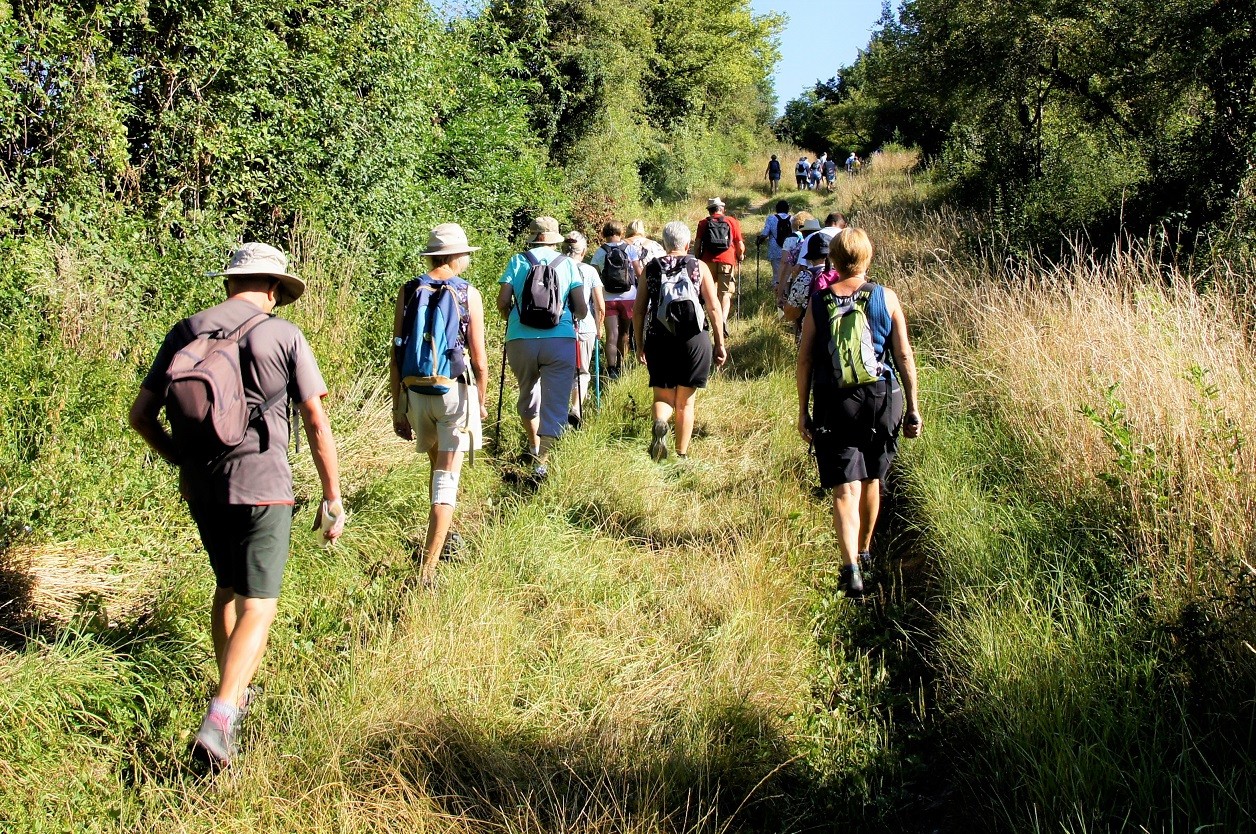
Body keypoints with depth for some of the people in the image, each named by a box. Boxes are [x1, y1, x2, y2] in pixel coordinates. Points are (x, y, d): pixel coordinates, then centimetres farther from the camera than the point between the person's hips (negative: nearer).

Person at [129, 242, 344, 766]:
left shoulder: (185, 332, 5)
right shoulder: (283, 336, -4)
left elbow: (140, 414, 5)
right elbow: (317, 425, -5)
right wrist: (332, 498, 3)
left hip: (200, 486, 5)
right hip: (260, 486, -4)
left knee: (227, 589, 24)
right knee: (257, 606, -1)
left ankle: (233, 695, 35)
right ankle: (219, 720, -15)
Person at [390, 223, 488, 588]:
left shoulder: (407, 292, 1)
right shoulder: (468, 294, -5)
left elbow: (396, 355, 0)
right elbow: (479, 357, -5)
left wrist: (398, 408, 6)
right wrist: (482, 401, 10)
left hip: (416, 393, 3)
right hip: (455, 391, -3)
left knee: (436, 467, 25)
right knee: (447, 478, -2)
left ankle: (443, 535, 43)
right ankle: (428, 569, -10)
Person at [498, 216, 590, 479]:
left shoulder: (517, 262, 6)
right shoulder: (567, 263, 6)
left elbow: (502, 303, 0)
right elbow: (581, 309, 3)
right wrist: (573, 317, 26)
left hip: (520, 339, 1)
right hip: (559, 340, -1)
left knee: (527, 394, 23)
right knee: (555, 400, 1)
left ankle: (534, 446, 37)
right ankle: (542, 460, -12)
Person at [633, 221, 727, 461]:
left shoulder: (651, 269, 5)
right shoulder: (699, 267, 1)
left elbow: (638, 311, 5)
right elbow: (714, 308, -4)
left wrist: (640, 346, 13)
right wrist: (720, 344, 4)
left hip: (658, 340, 1)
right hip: (693, 340, -1)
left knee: (663, 396, 12)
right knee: (685, 401, 12)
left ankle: (659, 423, -21)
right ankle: (681, 456, 16)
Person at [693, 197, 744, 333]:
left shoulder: (703, 223, 9)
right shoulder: (732, 222, 9)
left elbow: (698, 244, 2)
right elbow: (740, 245, 7)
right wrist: (741, 256, 25)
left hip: (708, 261, 1)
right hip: (727, 261, -1)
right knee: (725, 292, -1)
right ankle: (723, 318, -23)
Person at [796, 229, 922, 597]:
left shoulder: (818, 303, -3)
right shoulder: (886, 297, -2)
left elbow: (805, 360, -1)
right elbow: (904, 356, -2)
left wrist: (804, 412, 7)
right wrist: (912, 408, 5)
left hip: (834, 405, -1)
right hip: (881, 401, 1)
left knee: (845, 488, -3)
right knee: (871, 480, 20)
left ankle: (851, 566, -19)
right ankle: (865, 552, 37)